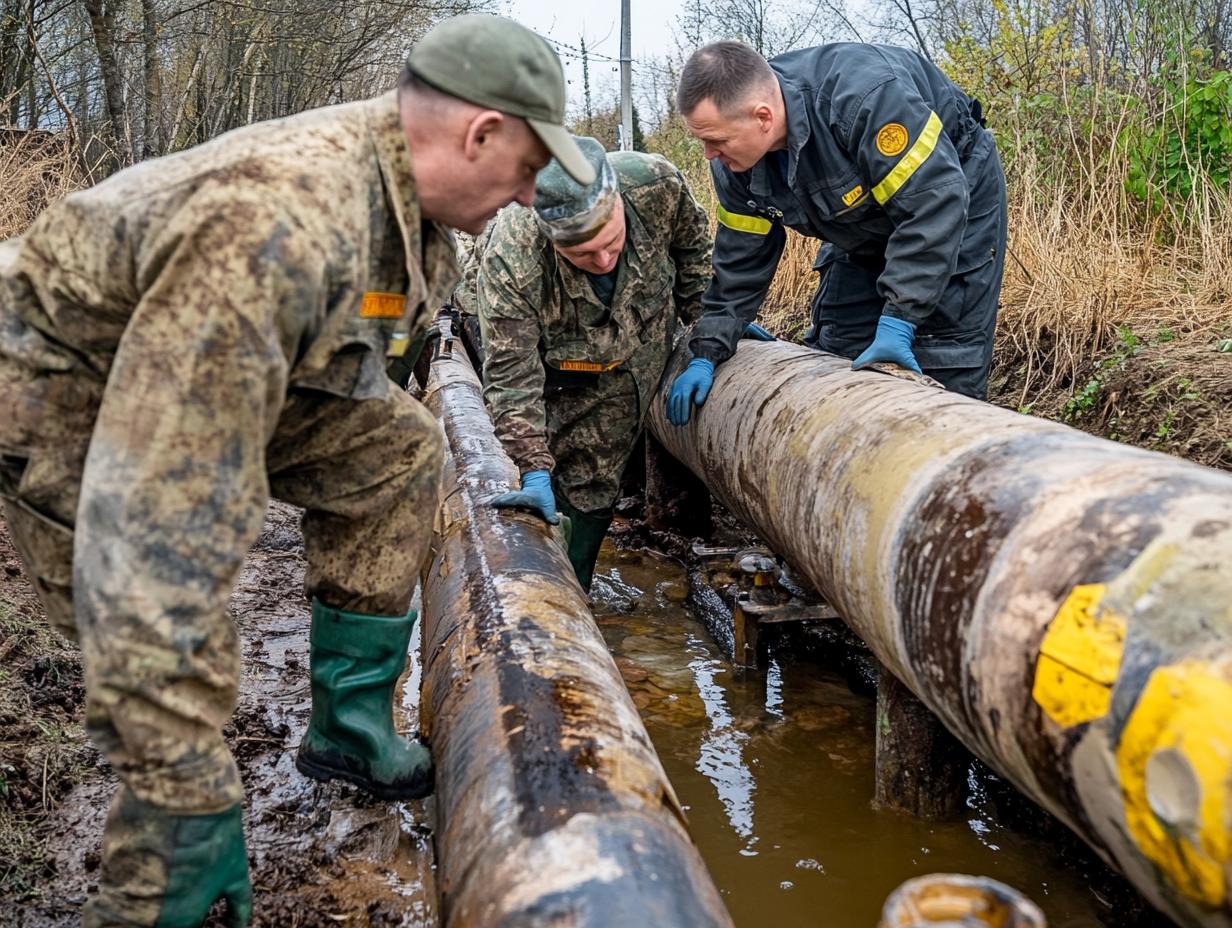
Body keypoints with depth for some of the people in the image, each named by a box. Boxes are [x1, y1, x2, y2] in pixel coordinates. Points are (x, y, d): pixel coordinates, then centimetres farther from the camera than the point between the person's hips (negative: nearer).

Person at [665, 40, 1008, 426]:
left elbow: (935, 203, -38)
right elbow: (741, 257, -5)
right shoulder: (735, 160, -16)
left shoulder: (866, 95, -39)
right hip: (864, 232, 6)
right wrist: (707, 353, -9)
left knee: (945, 367, -12)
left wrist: (897, 321, -39)